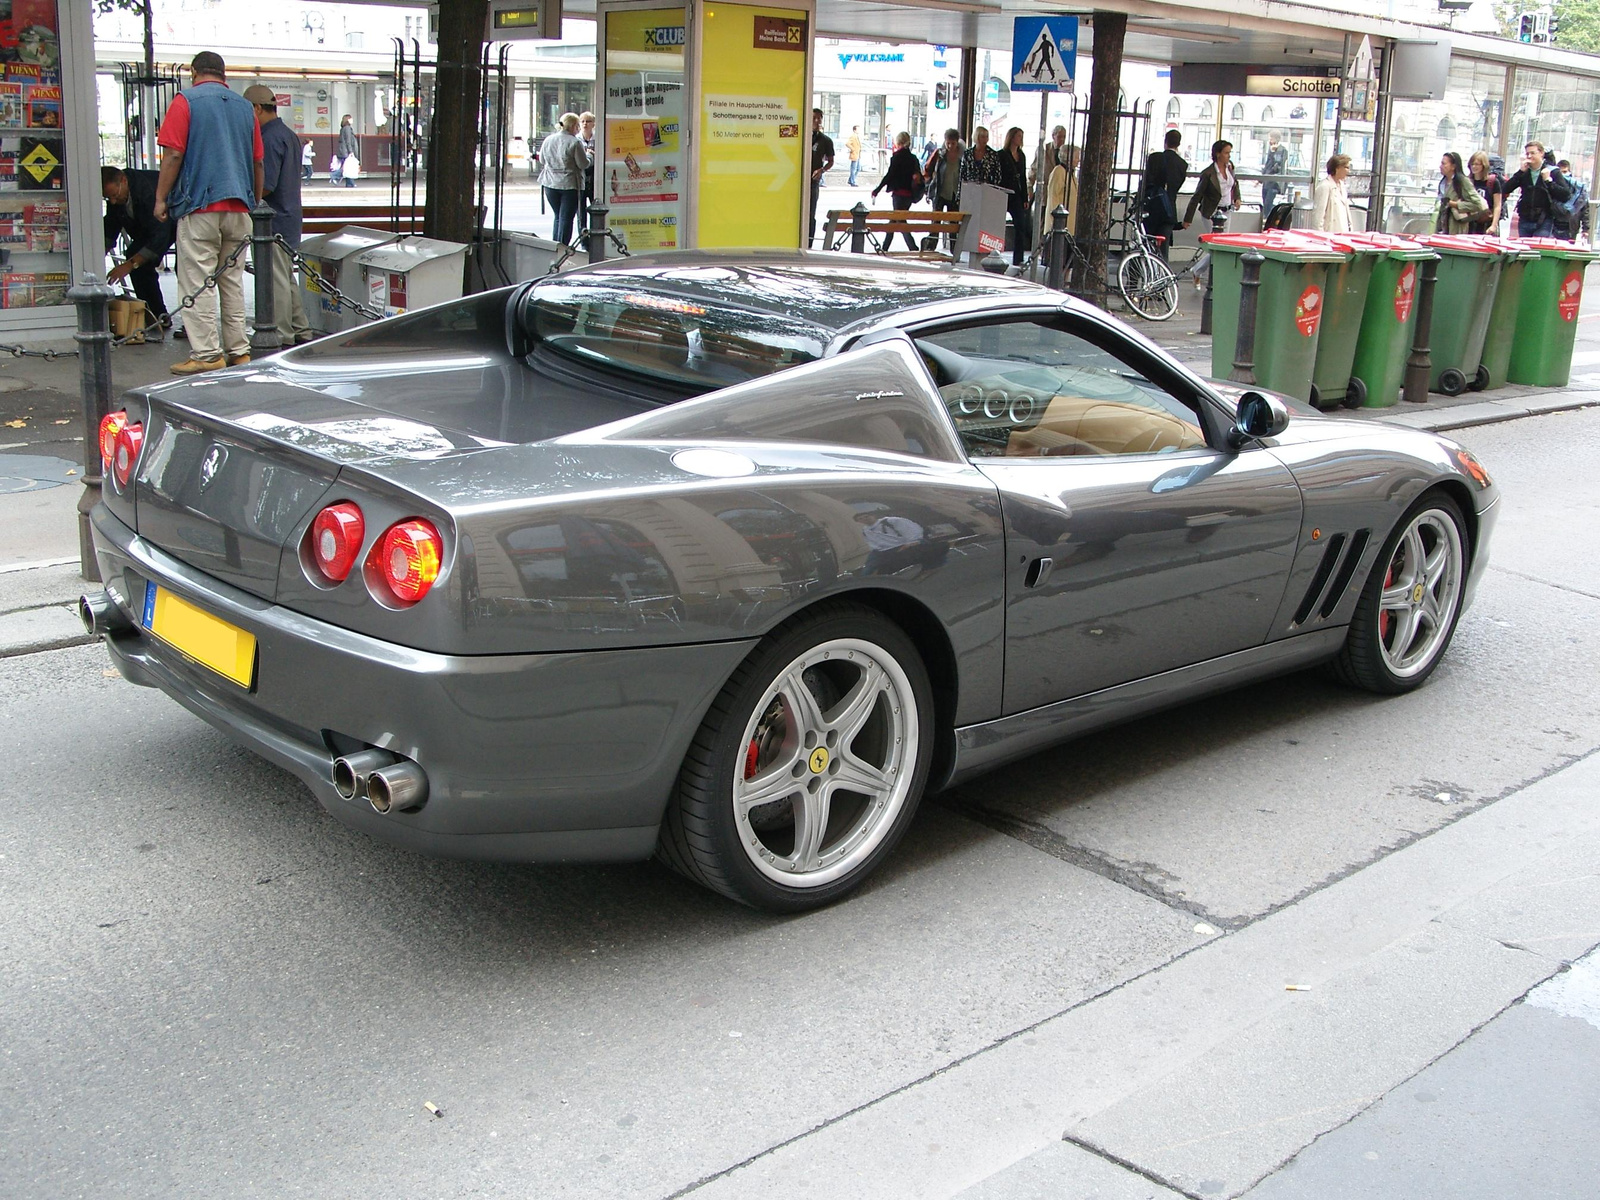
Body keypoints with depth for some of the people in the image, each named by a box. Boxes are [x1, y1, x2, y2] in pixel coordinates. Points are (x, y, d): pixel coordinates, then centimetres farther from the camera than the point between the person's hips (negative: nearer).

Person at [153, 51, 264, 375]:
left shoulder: (185, 101, -3)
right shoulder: (245, 106, 12)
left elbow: (173, 155, -9)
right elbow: (257, 163, 14)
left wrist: (161, 199, -2)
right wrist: (253, 203, 24)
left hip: (199, 206, -5)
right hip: (238, 208, 5)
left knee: (197, 281, -3)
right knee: (233, 280, 11)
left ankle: (207, 354, -6)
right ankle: (238, 350, 12)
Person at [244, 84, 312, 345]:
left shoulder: (270, 138, -16)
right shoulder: (290, 135, 14)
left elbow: (266, 185, -22)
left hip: (273, 219, -10)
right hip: (290, 216, 10)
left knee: (276, 280, -4)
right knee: (287, 278, 17)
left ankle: (281, 338, 0)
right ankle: (302, 331, 22)